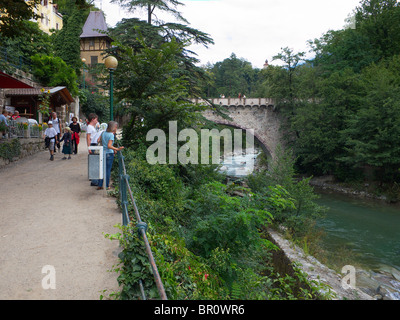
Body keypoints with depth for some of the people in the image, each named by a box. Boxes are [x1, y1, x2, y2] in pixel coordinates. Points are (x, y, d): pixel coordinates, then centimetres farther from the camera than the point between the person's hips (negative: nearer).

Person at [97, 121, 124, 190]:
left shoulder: (103, 133, 8)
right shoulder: (111, 135, -13)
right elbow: (109, 146, -22)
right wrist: (117, 149, -27)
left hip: (103, 153, 6)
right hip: (109, 154, -6)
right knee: (108, 170, 3)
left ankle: (100, 185, 14)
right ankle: (106, 186, 11)